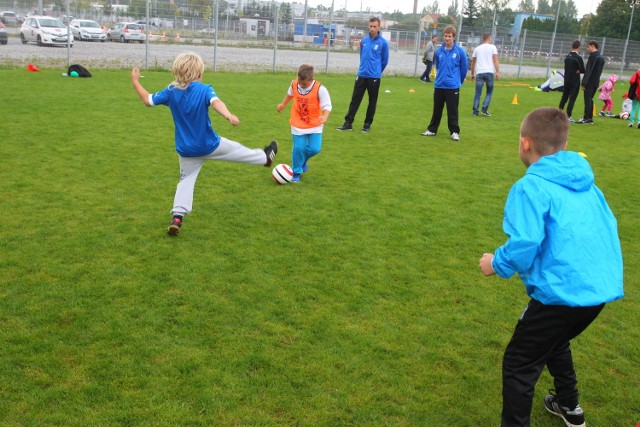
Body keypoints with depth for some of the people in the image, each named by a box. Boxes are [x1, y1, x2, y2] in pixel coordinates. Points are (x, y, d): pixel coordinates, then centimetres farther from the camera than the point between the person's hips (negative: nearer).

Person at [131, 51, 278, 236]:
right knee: (237, 150, 20)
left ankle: (177, 217, -1)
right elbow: (216, 102, -35)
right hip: (210, 145, -3)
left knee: (186, 181, 11)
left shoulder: (171, 92, -4)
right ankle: (265, 158, 43)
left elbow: (148, 100, 6)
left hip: (186, 151, 3)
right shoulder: (204, 89, -14)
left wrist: (135, 81, 19)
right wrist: (228, 115, -54)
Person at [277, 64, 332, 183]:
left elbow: (327, 105, -19)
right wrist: (283, 104, 31)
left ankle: (303, 160, 26)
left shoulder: (320, 89, -19)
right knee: (298, 148, -8)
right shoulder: (294, 84, -7)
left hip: (315, 125, -1)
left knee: (314, 148, -9)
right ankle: (296, 173, 13)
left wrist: (324, 116, -39)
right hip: (298, 124, 1)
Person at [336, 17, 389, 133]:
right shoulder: (364, 40, 3)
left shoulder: (383, 42, -8)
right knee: (355, 99, 3)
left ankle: (367, 124, 16)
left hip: (374, 77, -3)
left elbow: (385, 60, 2)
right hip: (361, 75, 3)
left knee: (372, 102, 6)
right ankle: (348, 122, 7)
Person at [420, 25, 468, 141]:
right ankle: (432, 130, 23)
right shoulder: (439, 51, 1)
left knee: (452, 110, 2)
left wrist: (458, 81, 10)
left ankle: (454, 132, 11)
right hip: (439, 85, 3)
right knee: (437, 109, 13)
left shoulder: (460, 51, -8)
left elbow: (464, 68, 1)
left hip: (453, 87, -3)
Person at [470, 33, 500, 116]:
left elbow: (473, 62, 20)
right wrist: (497, 72, -2)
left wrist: (472, 74, 27)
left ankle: (475, 111, 0)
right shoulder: (492, 47, 7)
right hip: (489, 72, -2)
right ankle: (484, 110, 0)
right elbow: (495, 60, -2)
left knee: (478, 93, 4)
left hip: (479, 73, 2)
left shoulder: (477, 48, 17)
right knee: (489, 92, 10)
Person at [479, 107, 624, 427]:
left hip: (563, 292, -9)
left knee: (518, 364, 8)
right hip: (603, 286, 9)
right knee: (554, 341, 34)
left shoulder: (531, 186, -13)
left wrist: (496, 264, -2)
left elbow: (524, 245, -22)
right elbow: (607, 228, 19)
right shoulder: (585, 181, 11)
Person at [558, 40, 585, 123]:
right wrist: (578, 71, 8)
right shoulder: (578, 58, -15)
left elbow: (566, 68, 10)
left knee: (564, 97, 15)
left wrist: (576, 70, 1)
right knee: (572, 98, -2)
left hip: (566, 80, 6)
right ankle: (568, 116, -3)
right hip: (575, 81, -6)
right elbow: (583, 70, -11)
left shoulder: (567, 57, 4)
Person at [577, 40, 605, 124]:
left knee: (587, 99, -6)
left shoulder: (593, 56, -13)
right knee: (590, 99, 14)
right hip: (596, 82, 9)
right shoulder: (601, 57, 16)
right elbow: (599, 71, 17)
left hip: (590, 82, -9)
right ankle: (590, 118, 17)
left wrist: (584, 83, -19)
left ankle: (586, 118, -6)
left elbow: (588, 70, -18)